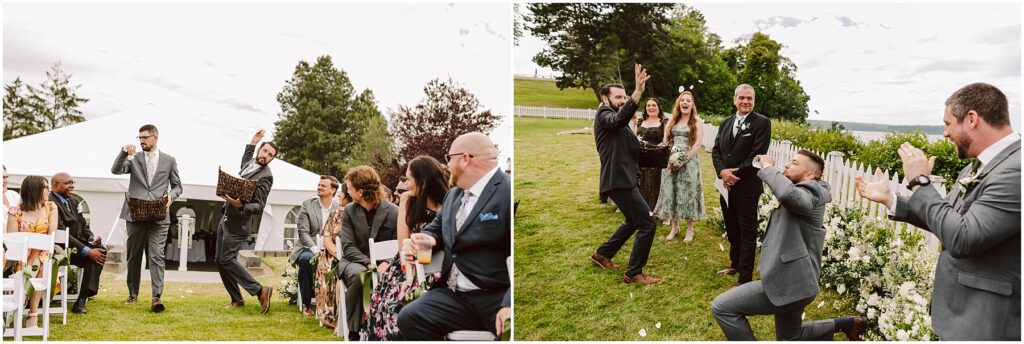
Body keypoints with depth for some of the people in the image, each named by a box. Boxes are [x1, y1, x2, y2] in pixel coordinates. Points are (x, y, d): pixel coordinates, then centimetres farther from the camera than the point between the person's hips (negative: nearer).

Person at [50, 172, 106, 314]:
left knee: (99, 249, -23)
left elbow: (83, 226, 18)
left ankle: (82, 299, -29)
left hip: (76, 244, 7)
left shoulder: (73, 202, 18)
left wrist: (92, 237, -7)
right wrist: (87, 251, -25)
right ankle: (81, 300, -24)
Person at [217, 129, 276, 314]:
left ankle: (260, 290, -7)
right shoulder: (250, 164, 9)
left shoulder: (266, 176, -15)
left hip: (237, 224, -8)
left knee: (227, 260, -13)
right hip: (225, 219, 8)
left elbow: (259, 207, -18)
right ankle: (236, 299, 16)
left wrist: (240, 205, -34)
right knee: (220, 261, 8)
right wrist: (252, 143, 28)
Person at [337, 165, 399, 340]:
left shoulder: (394, 212, -6)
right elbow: (348, 246, -7)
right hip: (355, 261, 1)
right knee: (357, 275, -36)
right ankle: (354, 331, -27)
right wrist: (368, 263, -24)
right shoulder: (349, 210, 1)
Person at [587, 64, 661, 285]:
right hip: (618, 179, -10)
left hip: (623, 178, 10)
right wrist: (638, 92, -46)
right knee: (647, 224, -10)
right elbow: (619, 119, -36)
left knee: (633, 221, 26)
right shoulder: (604, 115, -9)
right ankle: (634, 273, -2)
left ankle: (602, 254, 35)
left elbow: (635, 148, 14)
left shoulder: (614, 118, 21)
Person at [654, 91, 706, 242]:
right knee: (670, 193, 4)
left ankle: (689, 230, 8)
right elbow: (664, 141, 11)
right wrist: (668, 159, -6)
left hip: (689, 162, -4)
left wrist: (684, 160, -14)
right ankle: (674, 228, 15)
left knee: (688, 194, -2)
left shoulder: (697, 122, 2)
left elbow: (697, 144, -6)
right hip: (671, 162, 4)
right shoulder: (672, 121, 14)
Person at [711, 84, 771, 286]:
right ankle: (735, 264, 36)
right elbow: (716, 151, 7)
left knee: (747, 231, 1)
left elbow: (757, 154, -15)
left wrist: (735, 174, -15)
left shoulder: (762, 123, -8)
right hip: (726, 184, 6)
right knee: (732, 228, 19)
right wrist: (723, 172, -11)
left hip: (747, 186, -6)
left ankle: (745, 278, 6)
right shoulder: (726, 123, 12)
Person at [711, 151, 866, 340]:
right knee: (790, 337, 29)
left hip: (789, 284, -11)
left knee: (721, 307, -14)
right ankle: (847, 324, 37)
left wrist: (768, 167, -24)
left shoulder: (809, 194, -17)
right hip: (791, 281, 11)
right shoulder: (798, 196, 17)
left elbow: (787, 193, -40)